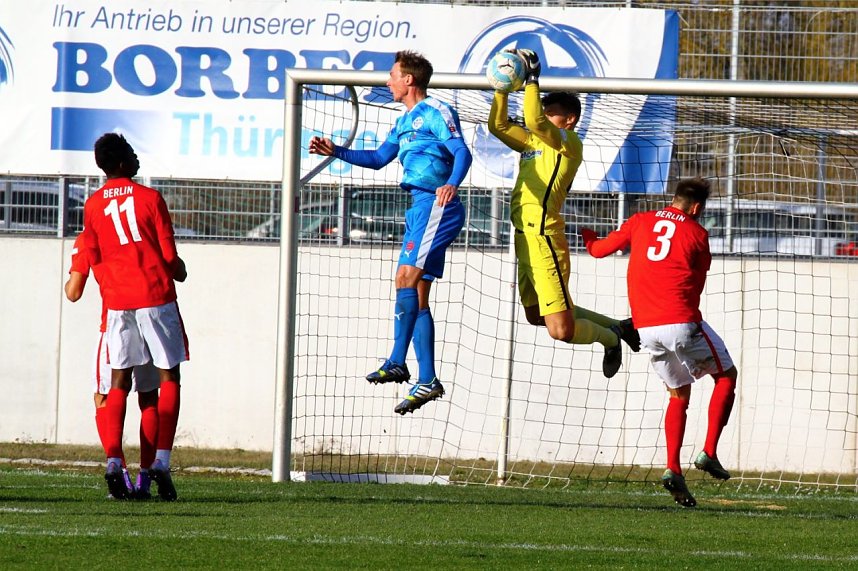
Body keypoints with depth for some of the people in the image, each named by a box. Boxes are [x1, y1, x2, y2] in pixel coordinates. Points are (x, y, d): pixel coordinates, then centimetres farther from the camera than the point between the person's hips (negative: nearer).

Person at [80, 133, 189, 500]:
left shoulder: (93, 206, 7)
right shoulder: (149, 198, -3)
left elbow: (94, 259, 9)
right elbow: (169, 255, -2)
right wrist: (177, 271, 19)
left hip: (116, 301, 3)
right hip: (155, 297, -3)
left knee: (119, 383, 7)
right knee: (169, 378, 3)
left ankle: (113, 460, -9)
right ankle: (161, 460, -9)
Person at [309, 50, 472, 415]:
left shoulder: (436, 112, -6)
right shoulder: (405, 121, 23)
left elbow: (462, 152, -19)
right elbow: (379, 158, 33)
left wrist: (452, 183, -37)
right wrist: (335, 152, 25)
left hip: (436, 205, -10)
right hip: (419, 208, 10)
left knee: (406, 278, -20)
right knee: (416, 295, 6)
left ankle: (397, 363, -24)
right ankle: (427, 380, 3)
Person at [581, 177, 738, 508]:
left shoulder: (640, 222, 11)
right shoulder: (696, 233, 2)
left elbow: (599, 249, 18)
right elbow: (698, 282, 12)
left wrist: (587, 237, 40)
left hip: (645, 327, 5)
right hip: (681, 323, -5)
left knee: (679, 393, 17)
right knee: (726, 375, 15)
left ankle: (673, 469, 1)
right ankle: (709, 453, 2)